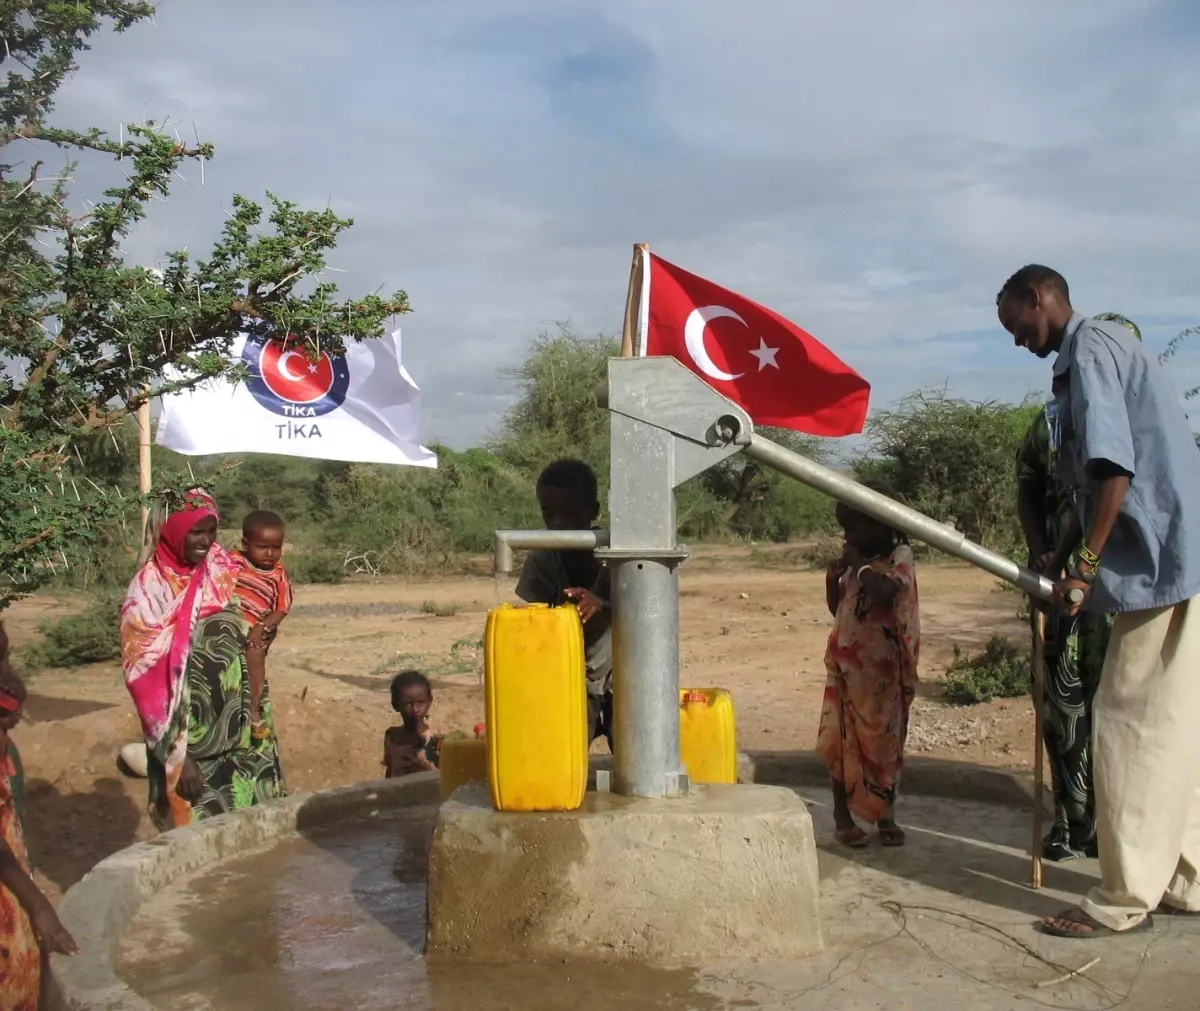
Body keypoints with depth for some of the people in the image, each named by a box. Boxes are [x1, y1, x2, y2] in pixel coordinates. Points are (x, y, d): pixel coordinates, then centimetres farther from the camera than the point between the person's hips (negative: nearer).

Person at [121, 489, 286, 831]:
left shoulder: (223, 573, 2)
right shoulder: (149, 588, -13)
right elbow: (146, 679, -14)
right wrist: (177, 756, -16)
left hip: (237, 740, 5)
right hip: (186, 742, -5)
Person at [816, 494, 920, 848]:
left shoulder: (899, 555, -5)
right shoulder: (853, 559, 11)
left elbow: (886, 591, -25)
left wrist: (859, 564, -13)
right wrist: (833, 577, 2)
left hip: (882, 667, -4)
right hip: (846, 664, 4)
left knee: (885, 740, 4)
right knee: (843, 740, 1)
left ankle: (886, 816, 15)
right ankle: (843, 817, 8)